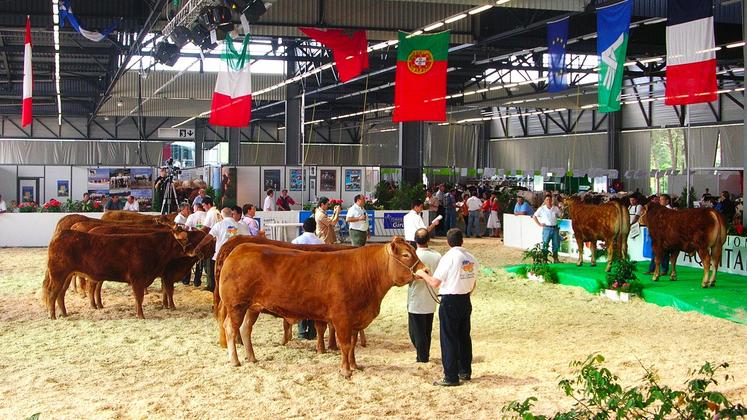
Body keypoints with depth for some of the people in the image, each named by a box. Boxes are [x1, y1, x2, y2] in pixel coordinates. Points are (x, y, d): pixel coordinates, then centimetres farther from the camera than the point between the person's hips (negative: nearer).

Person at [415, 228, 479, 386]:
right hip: (466, 301, 7)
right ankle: (465, 371, 25)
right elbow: (473, 284, 12)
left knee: (449, 339, -1)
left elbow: (434, 283, -16)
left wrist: (422, 274, 1)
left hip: (450, 301, -7)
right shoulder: (471, 259, 4)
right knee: (464, 336, 16)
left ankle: (451, 377, 1)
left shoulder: (448, 258, -14)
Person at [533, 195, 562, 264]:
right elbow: (534, 216, 6)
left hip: (555, 228, 3)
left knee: (556, 244, 8)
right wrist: (539, 224, 0)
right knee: (545, 245, -3)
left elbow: (560, 216, 15)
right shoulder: (542, 209, -1)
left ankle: (555, 259, 20)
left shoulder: (556, 208, 4)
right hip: (547, 229, -3)